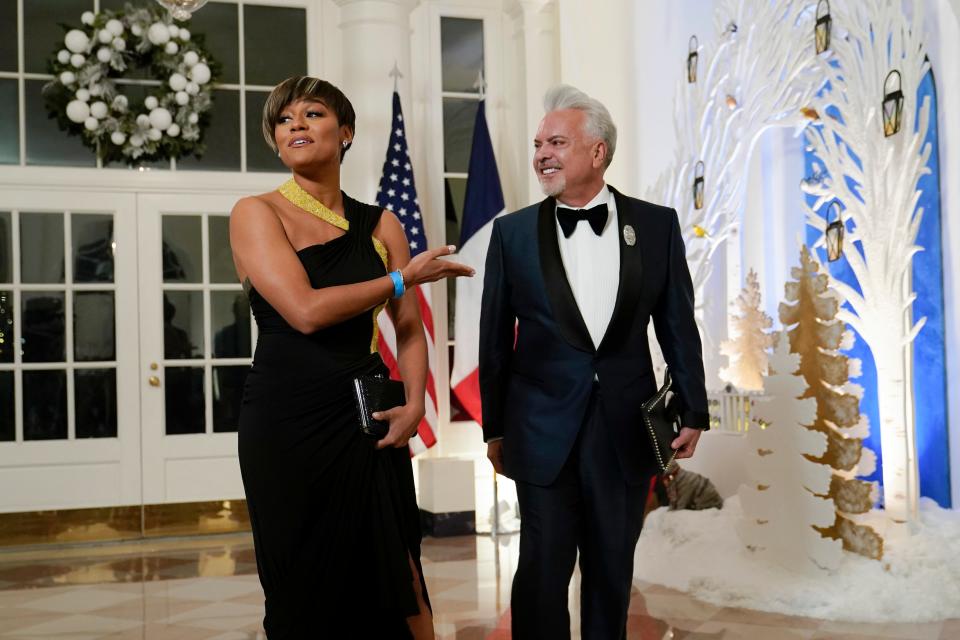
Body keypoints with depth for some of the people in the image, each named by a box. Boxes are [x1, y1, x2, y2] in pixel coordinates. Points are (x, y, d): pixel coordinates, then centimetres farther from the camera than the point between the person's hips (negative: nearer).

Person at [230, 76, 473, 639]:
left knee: (395, 584, 1)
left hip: (365, 419, 3)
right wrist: (404, 277, -7)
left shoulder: (380, 226, 8)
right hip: (286, 423, -2)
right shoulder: (256, 213, -3)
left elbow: (410, 328, 10)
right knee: (304, 590, 6)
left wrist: (415, 404, -7)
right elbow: (305, 311, -15)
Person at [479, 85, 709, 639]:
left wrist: (694, 412, 4)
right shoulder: (513, 232, -1)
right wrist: (494, 428, 5)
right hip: (545, 430, -1)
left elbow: (678, 325, 4)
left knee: (613, 571, 14)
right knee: (543, 570, 5)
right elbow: (496, 339, 3)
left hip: (626, 427, 1)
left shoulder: (657, 224, -1)